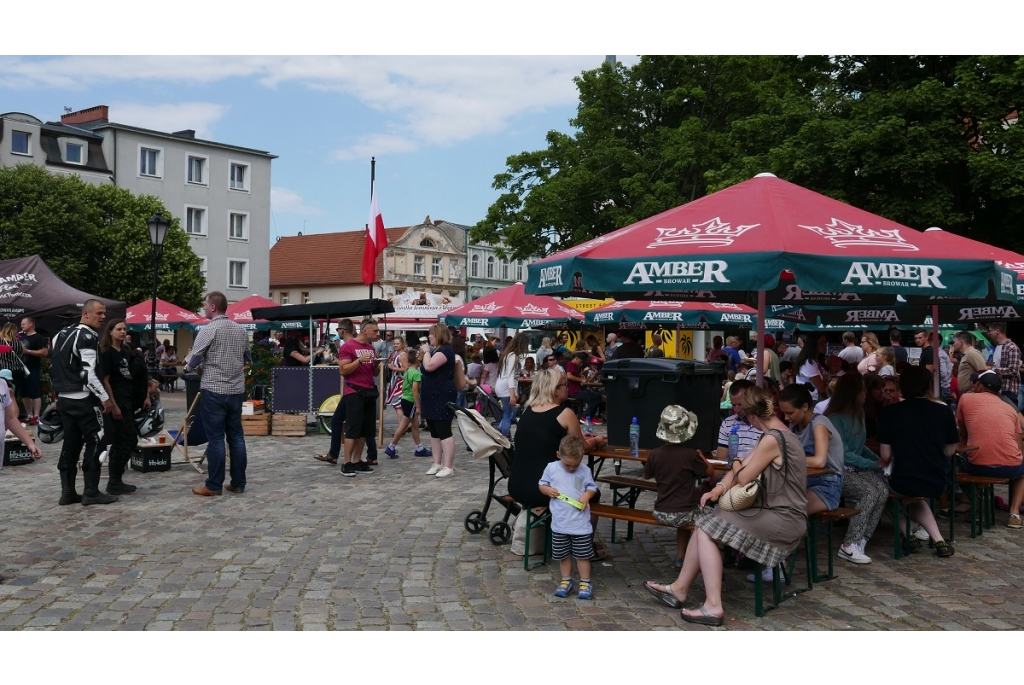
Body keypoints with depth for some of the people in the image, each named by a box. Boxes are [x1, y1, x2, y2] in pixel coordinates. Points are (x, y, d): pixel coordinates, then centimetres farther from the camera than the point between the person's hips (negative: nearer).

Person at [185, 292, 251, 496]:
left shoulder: (209, 329, -10)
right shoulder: (241, 330, 9)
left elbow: (193, 360, -8)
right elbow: (248, 359, 20)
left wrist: (192, 367, 13)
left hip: (213, 390, -6)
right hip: (236, 390, 6)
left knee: (216, 438, -2)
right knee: (236, 436, 9)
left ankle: (214, 486, 3)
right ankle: (238, 483, 12)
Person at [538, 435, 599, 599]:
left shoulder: (585, 470, -5)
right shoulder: (551, 468, -3)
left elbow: (592, 487, 5)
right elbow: (541, 484, 7)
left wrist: (587, 495, -16)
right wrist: (548, 490, -14)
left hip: (581, 523, -2)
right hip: (560, 523, 2)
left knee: (582, 554, 5)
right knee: (563, 554, 14)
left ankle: (585, 583, 19)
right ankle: (566, 581, 30)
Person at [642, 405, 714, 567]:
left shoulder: (654, 454, -7)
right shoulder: (691, 455, -17)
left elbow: (647, 475, 12)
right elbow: (711, 473, -1)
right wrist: (701, 457, 15)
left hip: (661, 514, 4)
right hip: (685, 514, -4)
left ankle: (680, 558, 34)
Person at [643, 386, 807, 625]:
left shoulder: (772, 439, -19)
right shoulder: (778, 433, 14)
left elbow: (743, 477, -14)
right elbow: (742, 466, 12)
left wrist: (737, 467, 9)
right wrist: (720, 487, -4)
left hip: (784, 521, -10)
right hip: (780, 515, 10)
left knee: (707, 528, -10)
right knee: (705, 524, 5)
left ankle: (714, 606, -11)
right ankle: (680, 588, 12)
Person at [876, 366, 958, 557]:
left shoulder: (889, 413, -10)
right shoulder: (944, 411, -3)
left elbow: (885, 455, -8)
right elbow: (950, 451, 7)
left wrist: (883, 462, 15)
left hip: (902, 483, -2)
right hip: (938, 483, 2)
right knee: (915, 496, 35)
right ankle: (938, 540, 19)